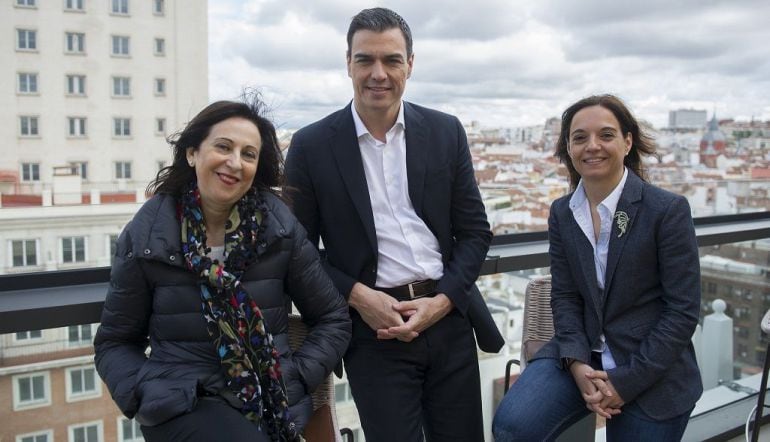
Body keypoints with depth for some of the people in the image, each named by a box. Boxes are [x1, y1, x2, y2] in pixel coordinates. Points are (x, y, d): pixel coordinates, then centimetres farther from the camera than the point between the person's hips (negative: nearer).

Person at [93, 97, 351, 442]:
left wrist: (295, 379, -7)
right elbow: (115, 343, 6)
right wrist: (148, 396, -11)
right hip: (184, 403, -1)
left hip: (273, 402, 1)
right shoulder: (146, 235, -2)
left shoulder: (281, 227, -2)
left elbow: (333, 319, 5)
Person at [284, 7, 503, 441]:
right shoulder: (312, 145, -3)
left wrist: (441, 301, -7)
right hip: (373, 328, -2)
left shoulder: (446, 132, 3)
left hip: (448, 318, 3)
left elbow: (475, 231, 5)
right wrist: (356, 296, -11)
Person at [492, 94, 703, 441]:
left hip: (652, 373, -2)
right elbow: (564, 296, 3)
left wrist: (626, 381, -14)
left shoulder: (669, 210, -10)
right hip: (581, 355, 3)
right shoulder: (561, 212, 3)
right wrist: (577, 364, -13)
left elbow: (683, 310, -11)